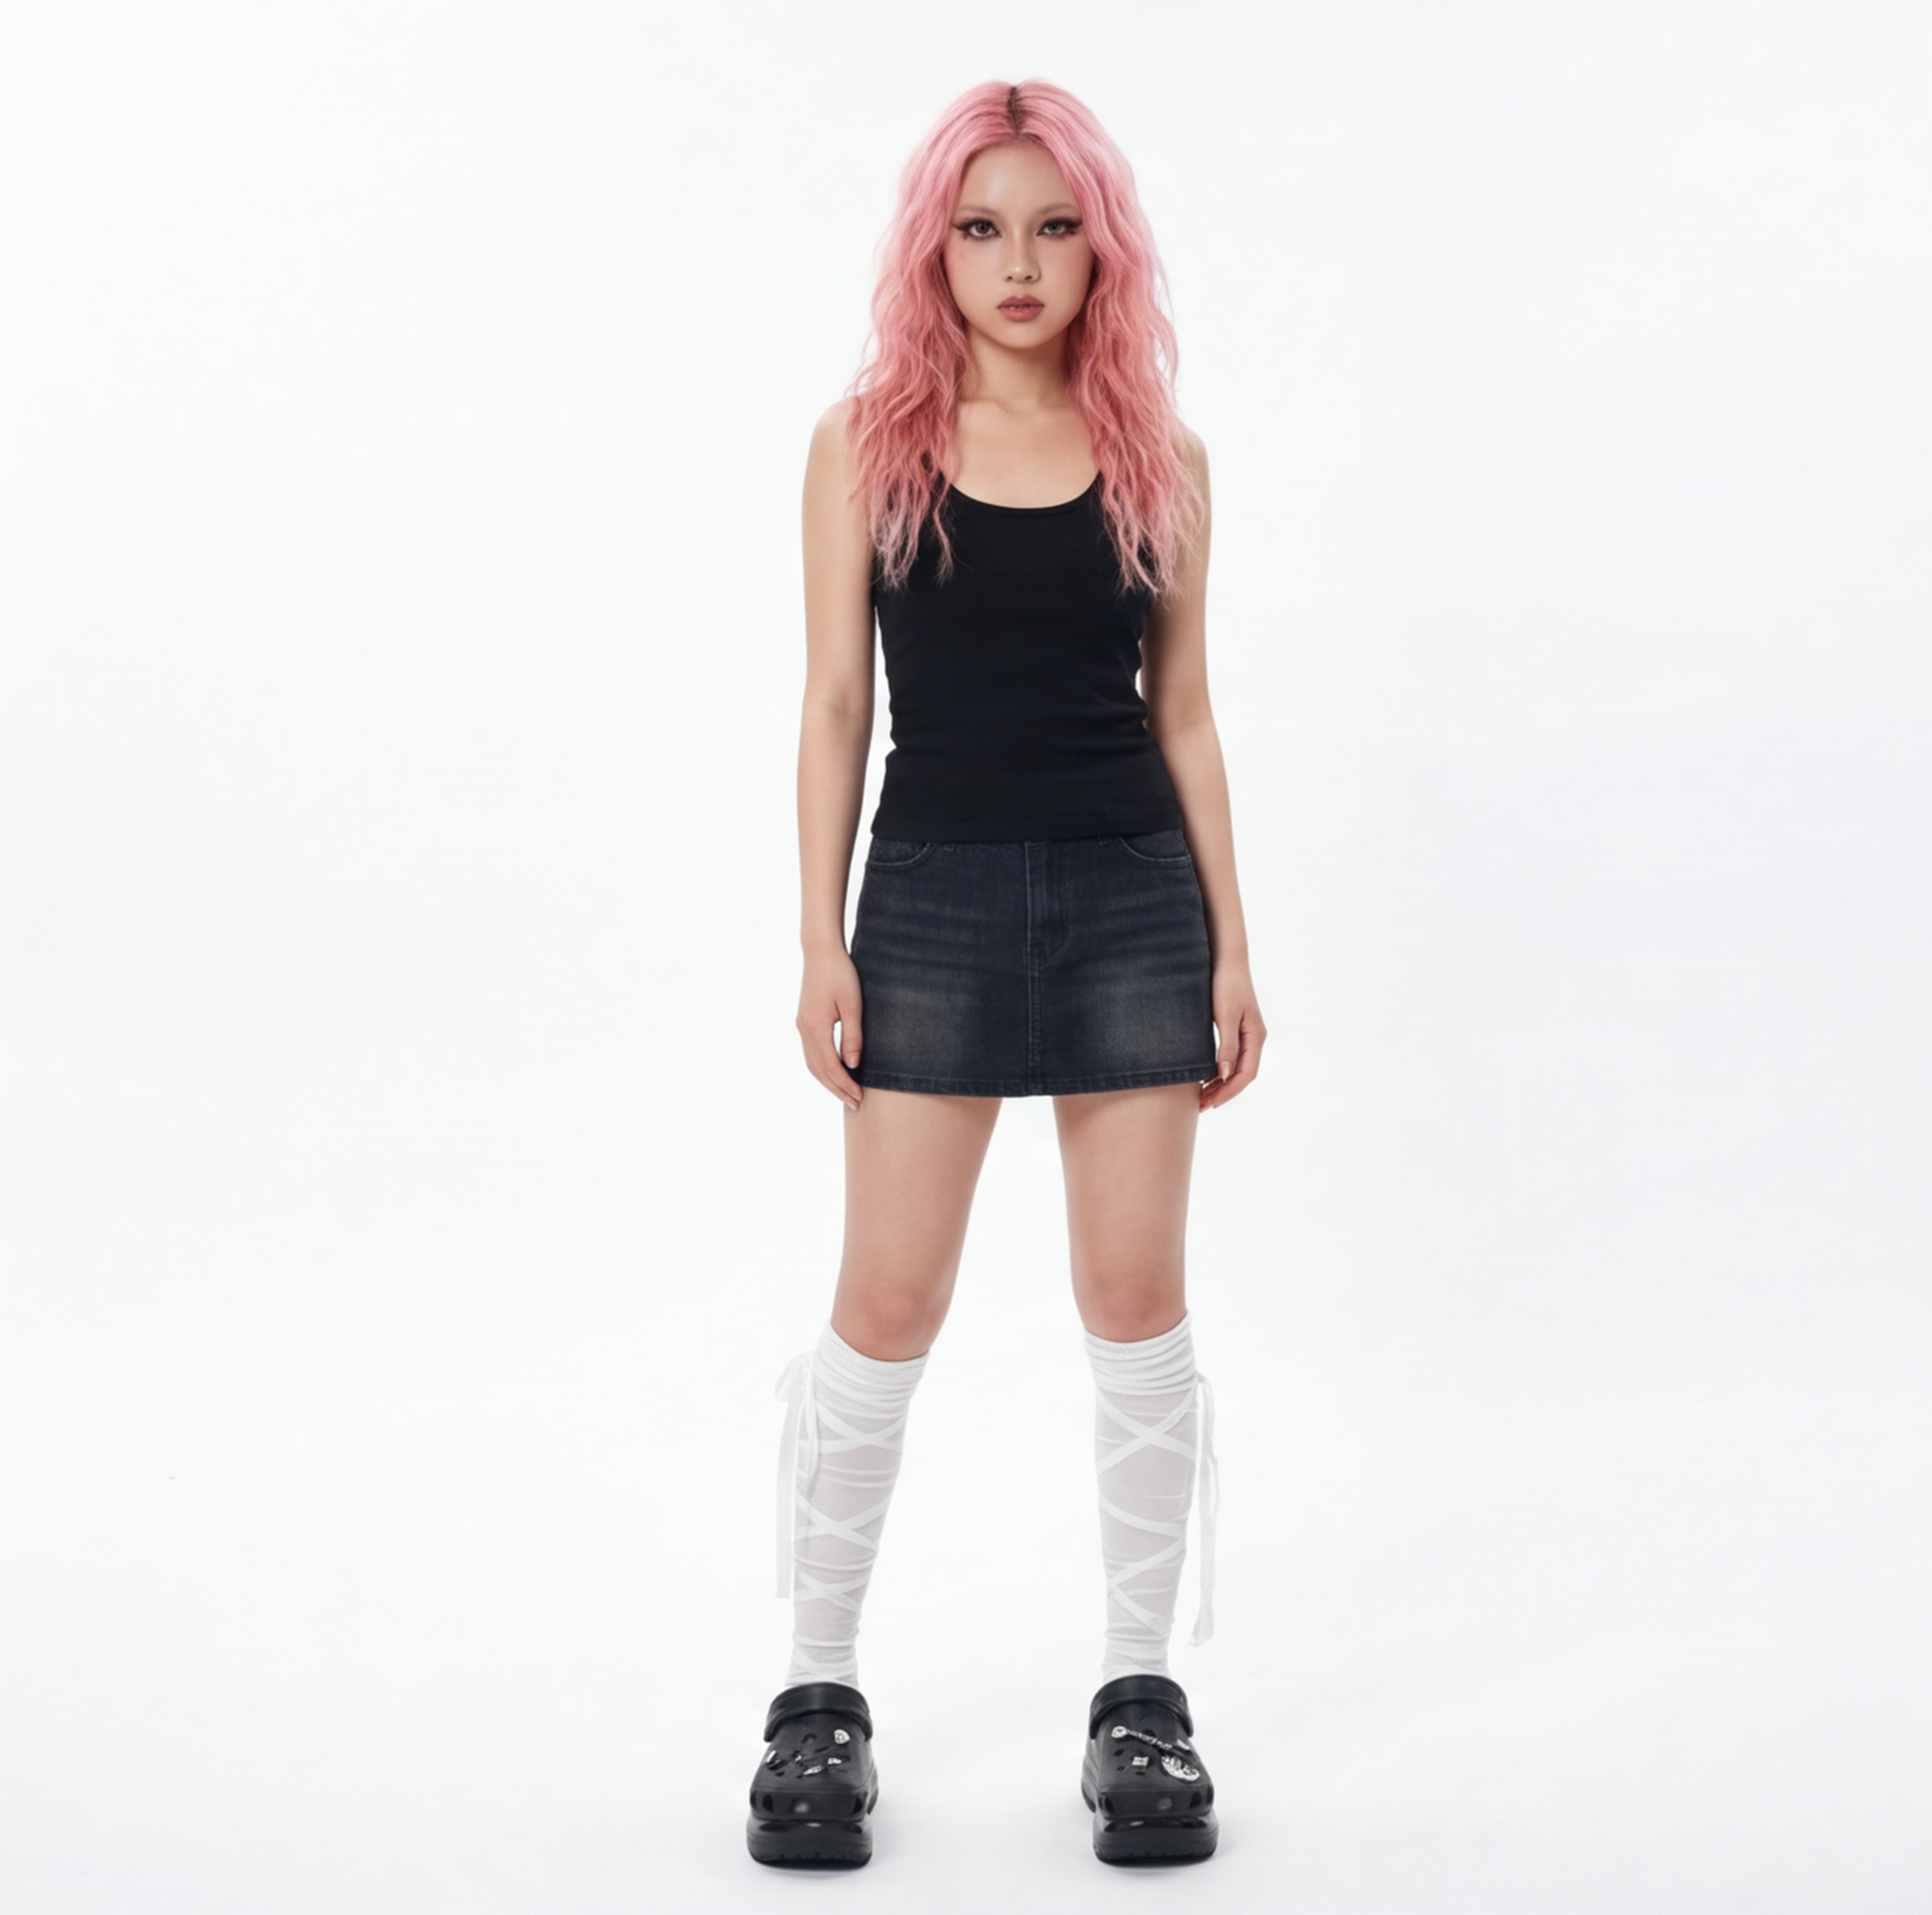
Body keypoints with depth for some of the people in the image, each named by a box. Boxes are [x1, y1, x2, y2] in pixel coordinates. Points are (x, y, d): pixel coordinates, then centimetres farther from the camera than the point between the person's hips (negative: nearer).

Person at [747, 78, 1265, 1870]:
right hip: (937, 887, -1)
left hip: (1131, 894, 2)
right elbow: (834, 702, 1)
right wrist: (820, 940, -5)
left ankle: (1142, 1688, 18)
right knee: (886, 1305, 0)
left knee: (1139, 1300, 5)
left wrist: (1231, 948, 5)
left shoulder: (1157, 458, 5)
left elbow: (1182, 711, 8)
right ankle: (819, 1691, 15)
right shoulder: (867, 443, 2)